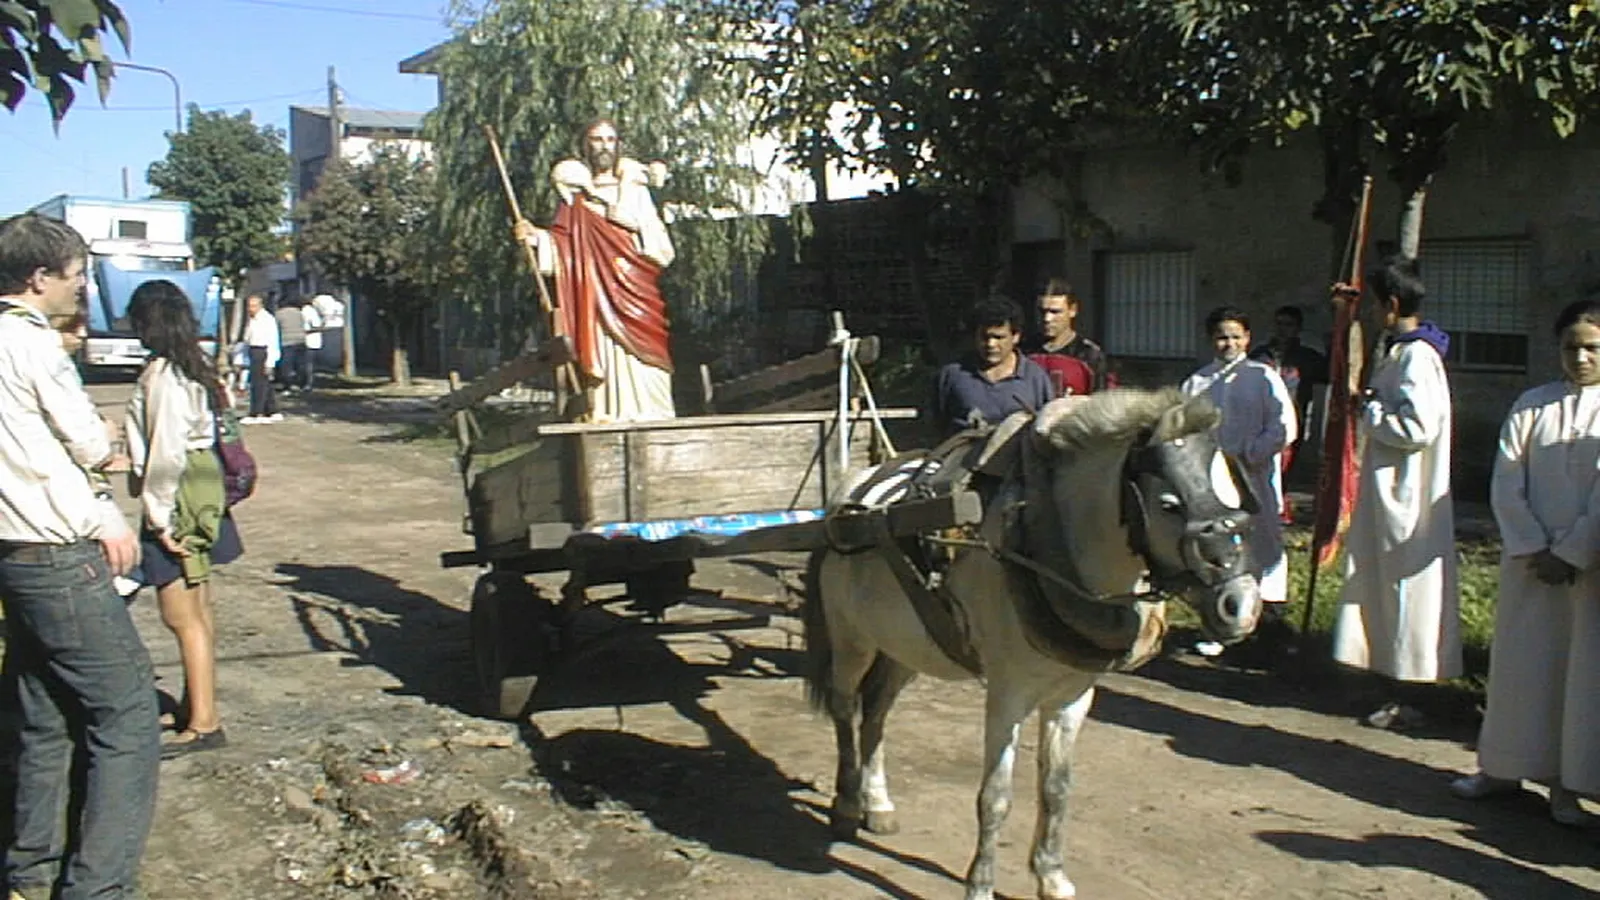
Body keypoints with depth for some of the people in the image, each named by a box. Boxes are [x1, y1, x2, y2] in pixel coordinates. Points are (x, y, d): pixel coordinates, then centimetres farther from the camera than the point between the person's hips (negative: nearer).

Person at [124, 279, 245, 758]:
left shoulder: (162, 374, -17)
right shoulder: (195, 367, 10)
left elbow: (165, 452, -21)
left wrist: (159, 516, -15)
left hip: (179, 498, -10)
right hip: (203, 488, 10)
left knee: (182, 615, -4)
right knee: (196, 611, 18)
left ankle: (203, 722, 2)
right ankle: (196, 703, 29)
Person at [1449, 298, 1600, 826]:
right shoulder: (1532, 405, 5)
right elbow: (1506, 481, 0)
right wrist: (1532, 547, -8)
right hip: (1529, 560, 2)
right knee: (1518, 661, 9)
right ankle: (1503, 768, 21)